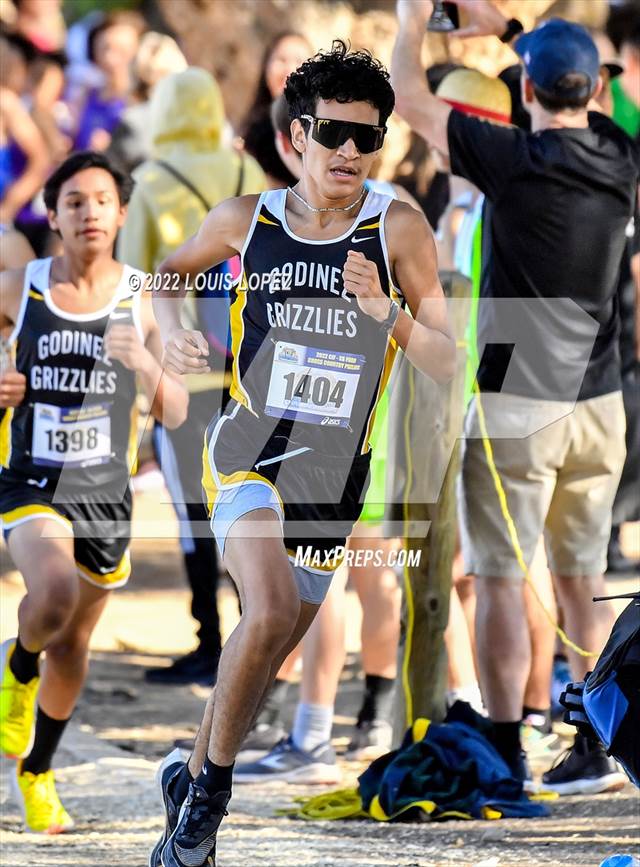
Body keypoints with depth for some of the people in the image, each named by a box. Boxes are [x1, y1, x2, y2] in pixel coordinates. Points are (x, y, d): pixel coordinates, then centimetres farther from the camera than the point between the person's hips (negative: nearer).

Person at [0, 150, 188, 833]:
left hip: (105, 492, 2)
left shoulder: (143, 299, -2)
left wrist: (145, 363, -22)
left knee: (73, 646, 13)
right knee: (56, 593, -32)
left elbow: (174, 414, -2)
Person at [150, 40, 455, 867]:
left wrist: (388, 312, -25)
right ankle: (214, 790, -11)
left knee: (271, 649, 14)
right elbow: (172, 270, 18)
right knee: (271, 610, -27)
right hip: (249, 450, -2)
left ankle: (190, 775, 38)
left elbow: (445, 364, -8)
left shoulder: (398, 229, -7)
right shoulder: (244, 220, -3)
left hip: (333, 475, 2)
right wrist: (172, 329, -2)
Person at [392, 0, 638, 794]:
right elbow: (574, 90, 25)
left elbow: (408, 99, -5)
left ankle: (505, 759, -1)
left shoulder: (515, 159, -15)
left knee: (499, 581, 0)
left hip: (518, 405, -6)